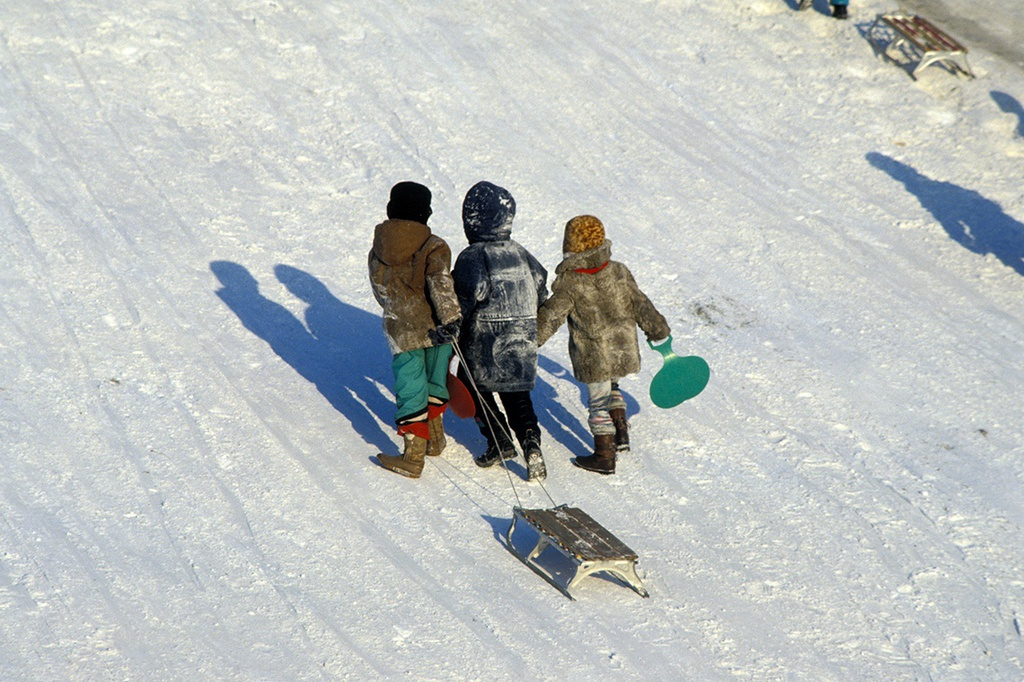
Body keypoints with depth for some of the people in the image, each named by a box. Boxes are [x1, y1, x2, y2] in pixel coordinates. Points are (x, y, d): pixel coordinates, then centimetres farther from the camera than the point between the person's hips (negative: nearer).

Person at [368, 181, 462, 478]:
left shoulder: (378, 250, 0)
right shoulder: (434, 247, -12)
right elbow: (440, 284, -26)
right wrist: (450, 319, -28)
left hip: (401, 331, 0)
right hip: (436, 329, 0)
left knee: (410, 389, 4)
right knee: (435, 382, 20)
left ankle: (413, 455, -1)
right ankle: (435, 438, 35)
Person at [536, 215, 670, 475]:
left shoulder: (570, 284, -17)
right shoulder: (619, 272, -3)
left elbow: (549, 317, -16)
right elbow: (640, 305, 5)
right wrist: (658, 331, 17)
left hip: (593, 358, -5)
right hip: (624, 350, 5)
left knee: (598, 402, 7)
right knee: (612, 388, 29)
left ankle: (604, 456, 14)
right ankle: (621, 433, 21)